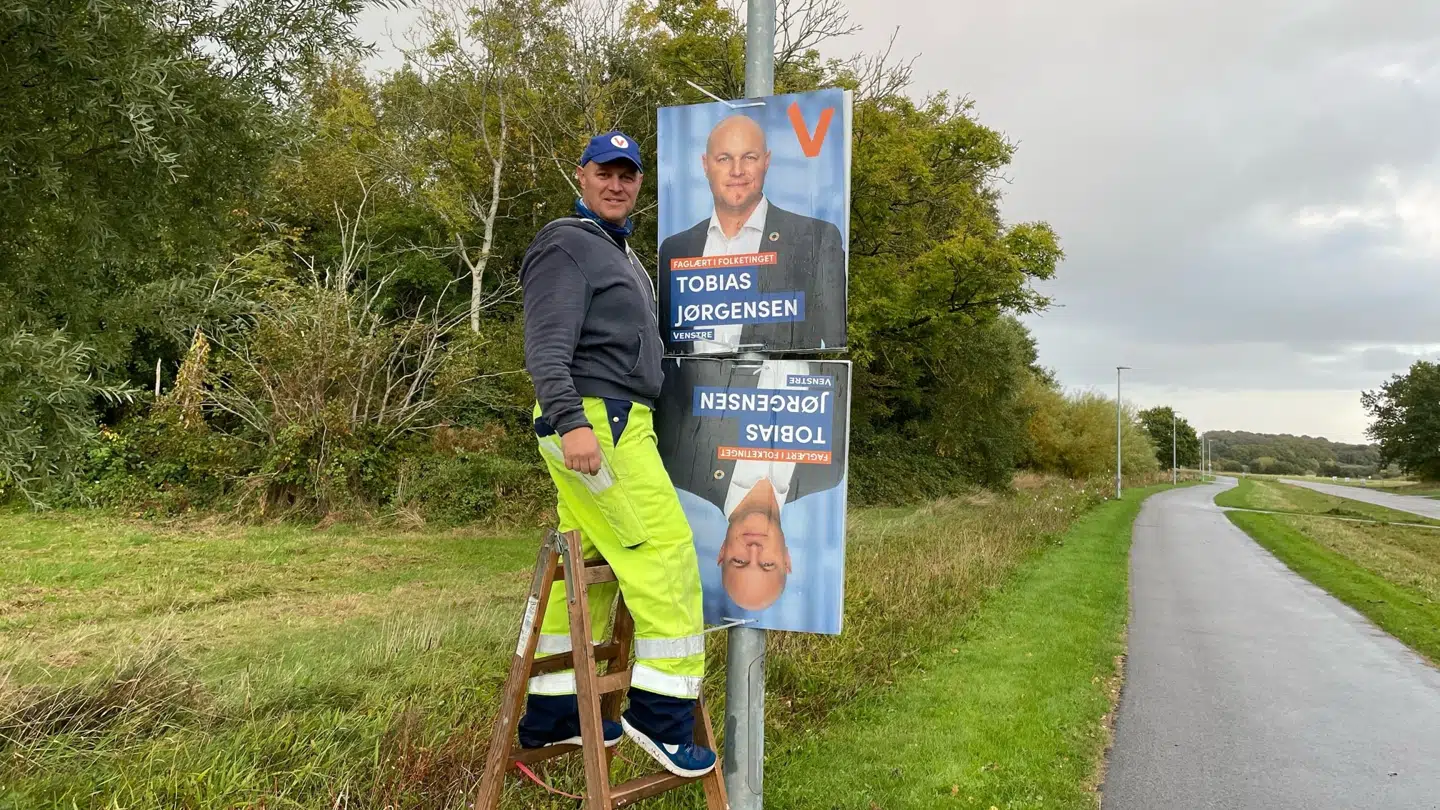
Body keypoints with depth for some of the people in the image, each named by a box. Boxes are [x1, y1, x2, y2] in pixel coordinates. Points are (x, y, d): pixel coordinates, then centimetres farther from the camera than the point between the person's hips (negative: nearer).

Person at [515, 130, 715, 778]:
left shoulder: (619, 252, 25)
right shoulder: (567, 246, -6)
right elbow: (546, 348, -17)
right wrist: (571, 422, -29)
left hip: (617, 425, 10)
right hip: (593, 420, -10)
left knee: (588, 567, 10)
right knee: (665, 550, -12)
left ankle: (551, 716, 19)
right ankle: (661, 710, -6)